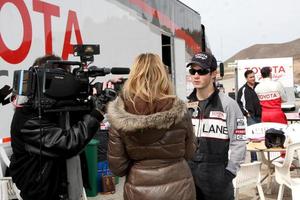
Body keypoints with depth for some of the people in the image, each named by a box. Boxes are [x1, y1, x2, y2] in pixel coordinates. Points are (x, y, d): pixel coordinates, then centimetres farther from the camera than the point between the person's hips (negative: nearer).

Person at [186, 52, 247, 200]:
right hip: (187, 172, 4)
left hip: (217, 175, -4)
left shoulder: (228, 104, -7)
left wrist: (229, 172, -9)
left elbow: (238, 142, -7)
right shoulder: (185, 105, 6)